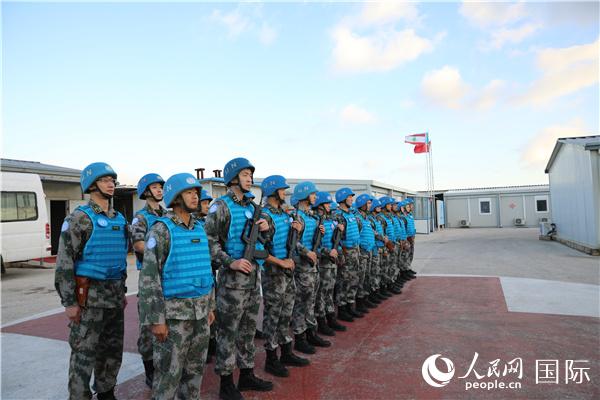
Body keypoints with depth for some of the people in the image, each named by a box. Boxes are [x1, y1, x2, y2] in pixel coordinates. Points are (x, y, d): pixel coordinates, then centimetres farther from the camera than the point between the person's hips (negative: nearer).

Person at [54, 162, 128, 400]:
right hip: (89, 296, -7)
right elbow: (64, 262, -13)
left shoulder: (119, 219, 11)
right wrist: (69, 302, -15)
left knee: (113, 349, 16)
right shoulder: (79, 218, -10)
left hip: (114, 295, 7)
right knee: (84, 352, 1)